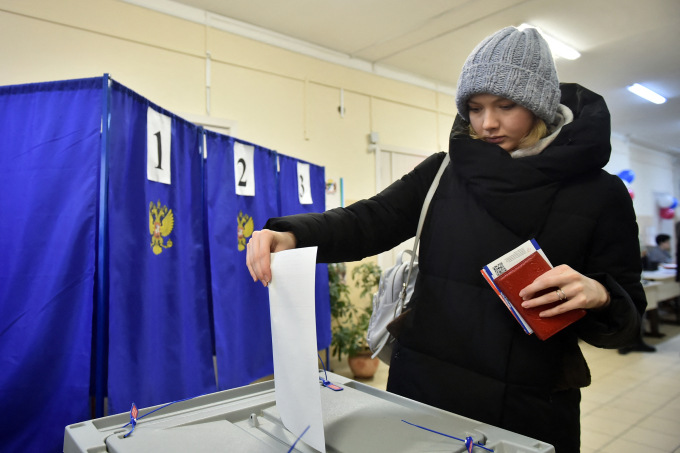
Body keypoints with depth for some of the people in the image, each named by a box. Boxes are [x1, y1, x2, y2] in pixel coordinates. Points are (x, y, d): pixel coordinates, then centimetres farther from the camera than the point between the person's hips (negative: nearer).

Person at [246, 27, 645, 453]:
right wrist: (291, 235, -25)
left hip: (528, 411, 0)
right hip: (423, 387, 2)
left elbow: (627, 320, 1)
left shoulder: (600, 193, -3)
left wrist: (598, 296, -22)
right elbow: (370, 222, -8)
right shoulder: (443, 173, 1)